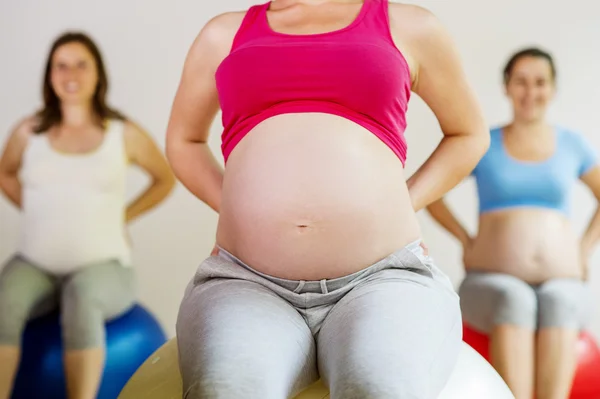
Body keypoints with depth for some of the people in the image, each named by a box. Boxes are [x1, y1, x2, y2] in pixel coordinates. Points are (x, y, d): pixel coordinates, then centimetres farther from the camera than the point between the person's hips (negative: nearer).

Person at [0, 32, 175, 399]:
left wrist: (122, 217, 8)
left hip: (103, 265, -2)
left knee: (81, 293, -38)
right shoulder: (29, 132, 6)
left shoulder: (125, 134, 1)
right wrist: (36, 211, 10)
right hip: (35, 264, 2)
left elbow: (165, 179, 17)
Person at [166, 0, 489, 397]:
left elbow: (470, 134, 27)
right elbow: (183, 141, 32)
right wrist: (236, 212, 13)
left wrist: (398, 212, 12)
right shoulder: (225, 33, 19)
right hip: (250, 285, 1)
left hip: (381, 281, -1)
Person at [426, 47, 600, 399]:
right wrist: (466, 240, 5)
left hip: (561, 283, 1)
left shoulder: (572, 144, 13)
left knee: (557, 303, -36)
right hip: (492, 282, -1)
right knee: (515, 301, -37)